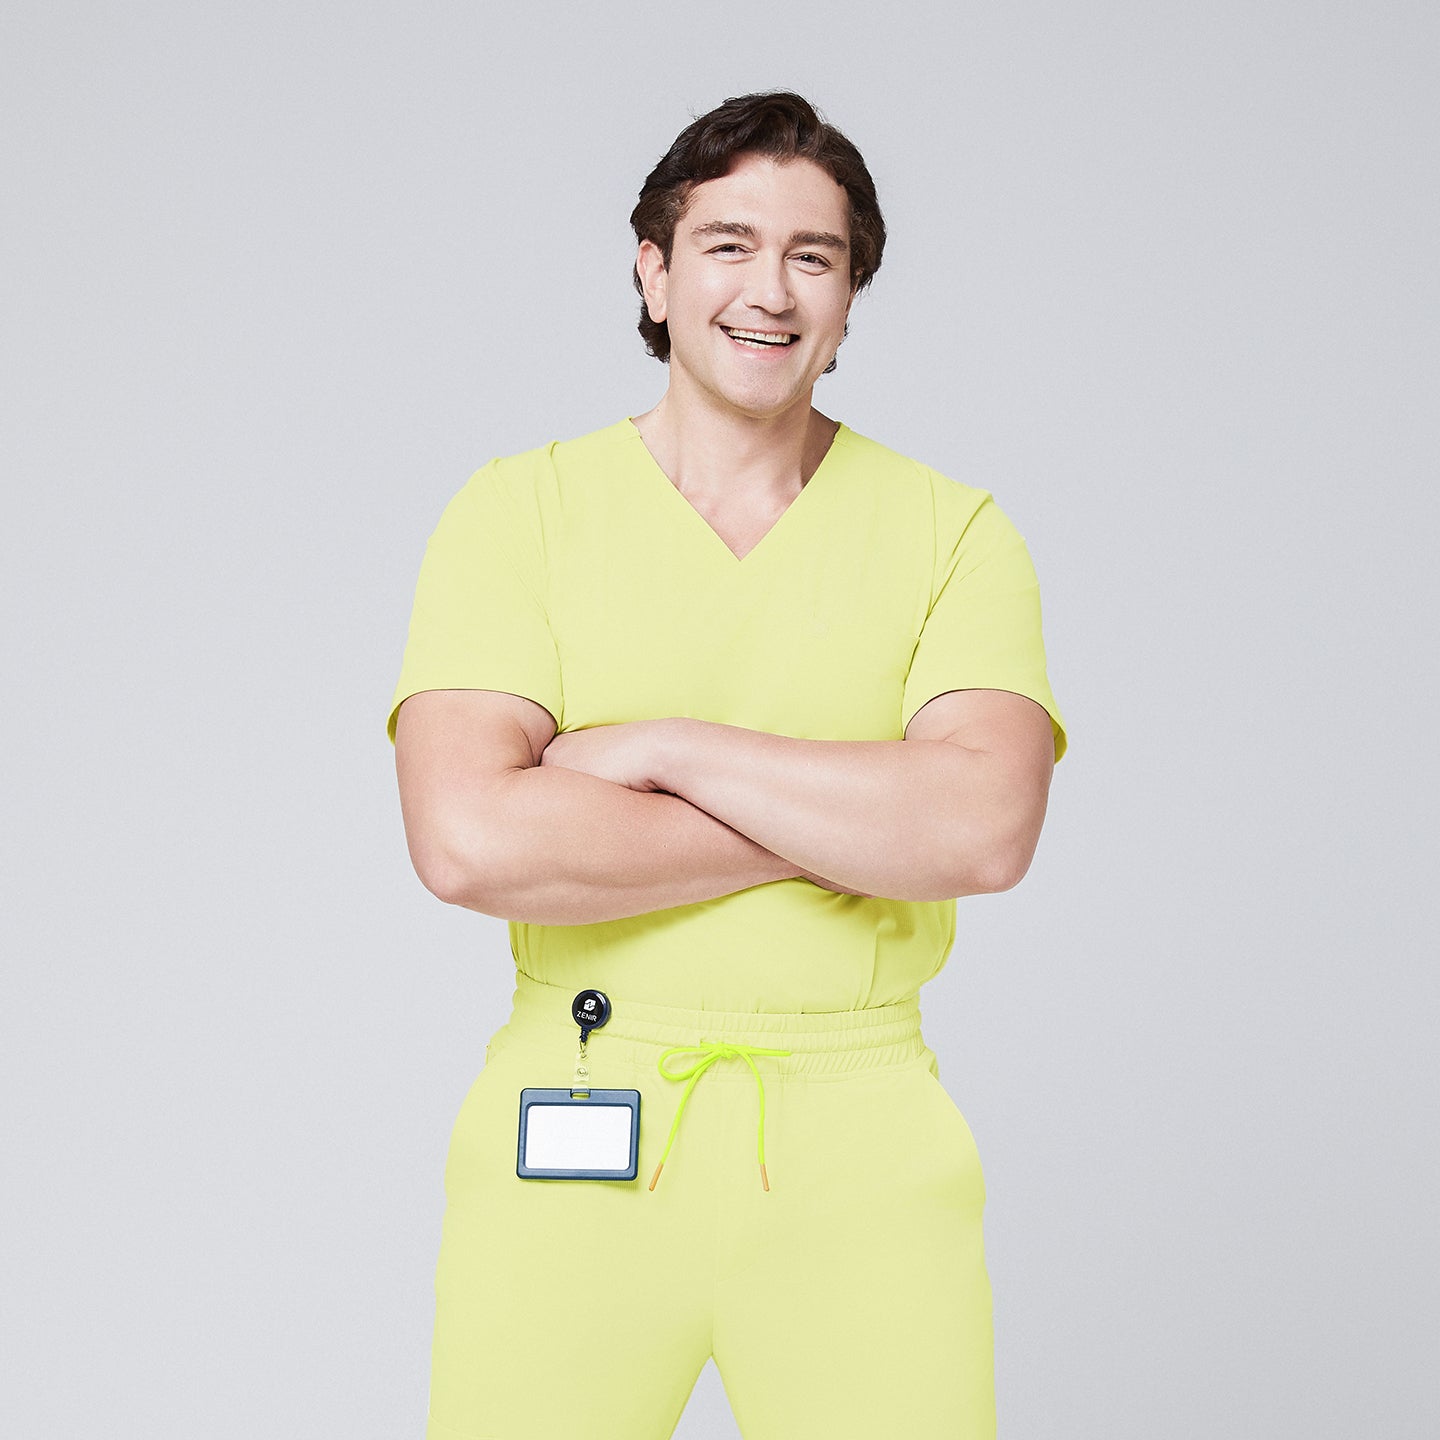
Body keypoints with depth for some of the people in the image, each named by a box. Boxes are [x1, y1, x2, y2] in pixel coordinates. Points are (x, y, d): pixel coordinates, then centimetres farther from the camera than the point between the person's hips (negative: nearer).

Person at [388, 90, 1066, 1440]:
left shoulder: (952, 532, 3)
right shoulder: (518, 511, 0)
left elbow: (986, 827, -13)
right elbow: (470, 841, -15)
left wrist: (665, 746, -14)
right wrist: (852, 829, -12)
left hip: (859, 1146, 1)